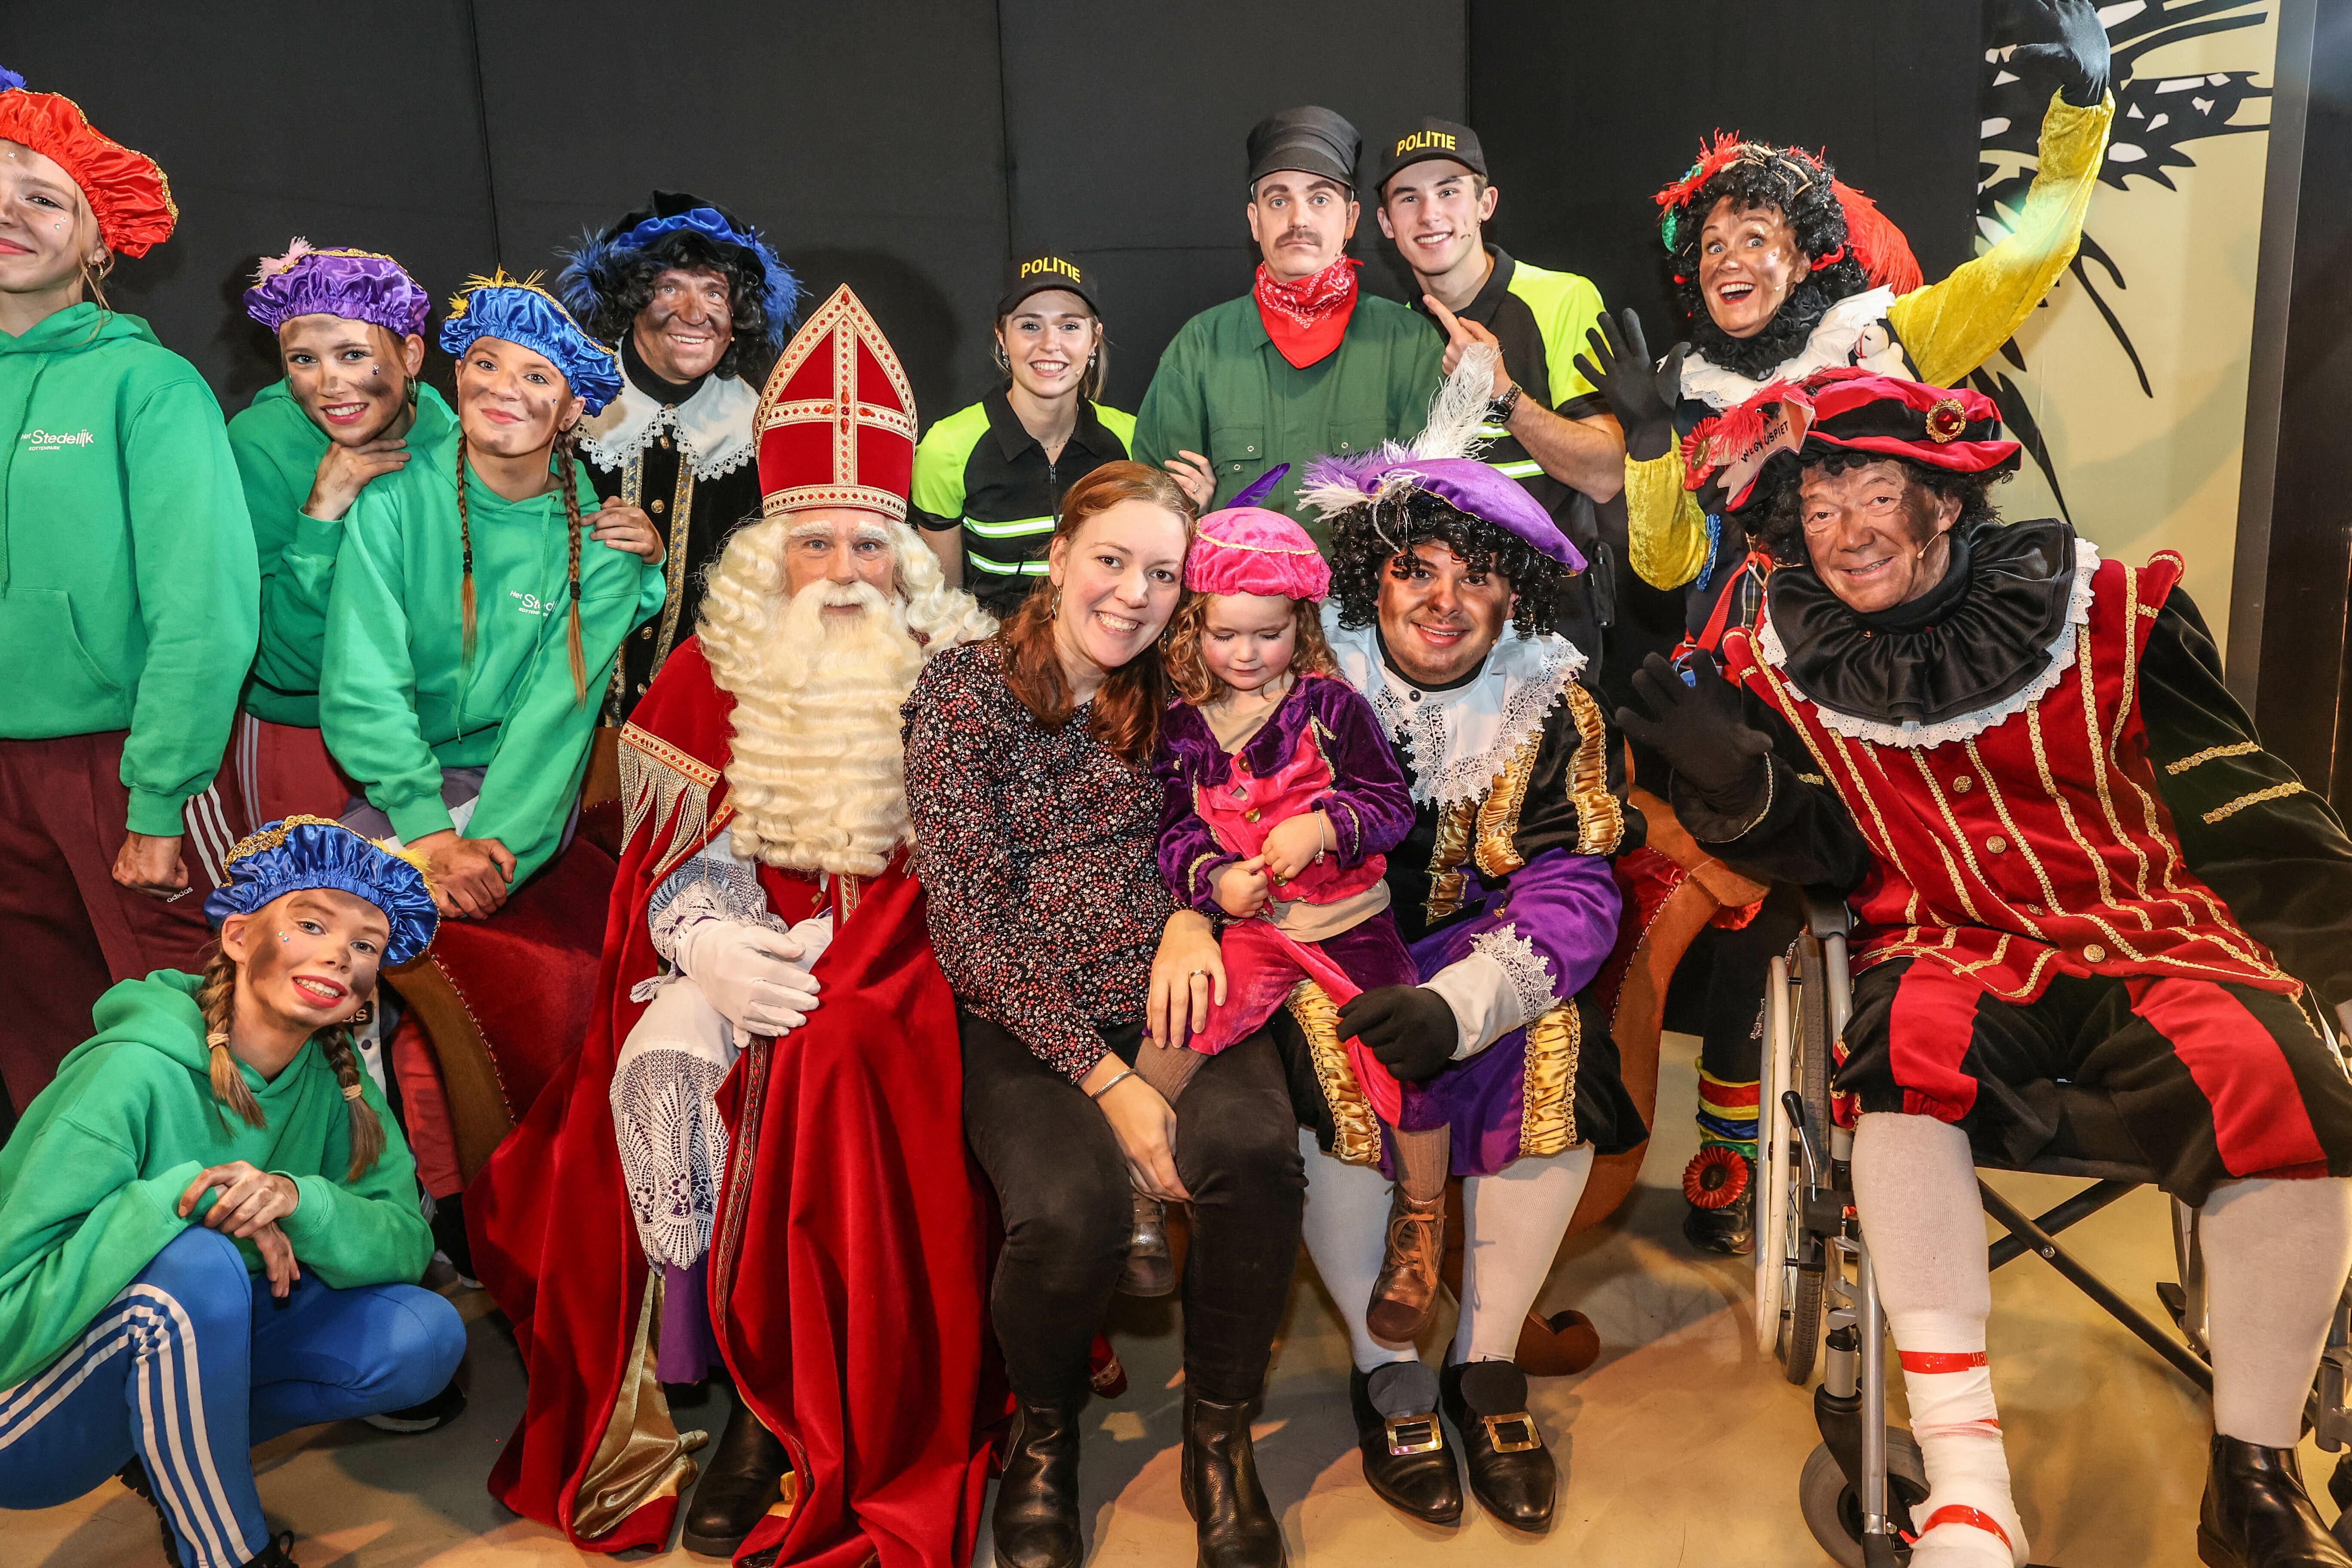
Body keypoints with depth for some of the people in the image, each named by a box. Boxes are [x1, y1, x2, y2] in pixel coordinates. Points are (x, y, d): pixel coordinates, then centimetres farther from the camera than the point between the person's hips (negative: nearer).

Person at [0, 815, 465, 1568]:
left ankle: (175, 1451, 7)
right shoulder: (136, 1073, -26)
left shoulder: (332, 1077, -7)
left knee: (426, 1335, -13)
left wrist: (299, 1201, -30)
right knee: (198, 1267, -35)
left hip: (190, 1351, 6)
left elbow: (408, 1241, -12)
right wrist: (181, 1196, -36)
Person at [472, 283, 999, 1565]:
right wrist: (709, 941, -14)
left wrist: (823, 954, -15)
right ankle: (680, 1366, -14)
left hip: (887, 949, -2)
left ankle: (785, 1406, -18)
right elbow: (668, 847, 6)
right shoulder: (716, 668, 10)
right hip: (739, 942, 2)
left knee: (820, 1062, -31)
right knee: (660, 1064, -27)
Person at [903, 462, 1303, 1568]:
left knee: (1254, 1148, -30)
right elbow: (969, 919, -9)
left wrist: (1191, 911, -8)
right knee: (1072, 1208, -32)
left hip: (1164, 992, 3)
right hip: (1024, 1020, -3)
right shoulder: (966, 688, -3)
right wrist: (1102, 1078, -17)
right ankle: (1042, 1435, 4)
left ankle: (1220, 1435, -2)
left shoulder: (1166, 692, 12)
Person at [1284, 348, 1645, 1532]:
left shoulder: (1550, 710, -5)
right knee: (1334, 1061, -30)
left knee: (1555, 1056, -25)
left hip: (1470, 958, 2)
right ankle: (1388, 1374, -6)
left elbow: (1570, 893, -13)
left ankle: (1487, 1363, -1)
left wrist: (1458, 1003, -32)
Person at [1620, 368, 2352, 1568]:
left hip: (2151, 933, 1)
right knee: (1907, 1047, -35)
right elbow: (1833, 858, 2)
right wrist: (1737, 785, -17)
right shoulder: (1780, 670, 4)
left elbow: (2242, 807, 4)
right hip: (1951, 951, 0)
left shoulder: (2113, 613, 1)